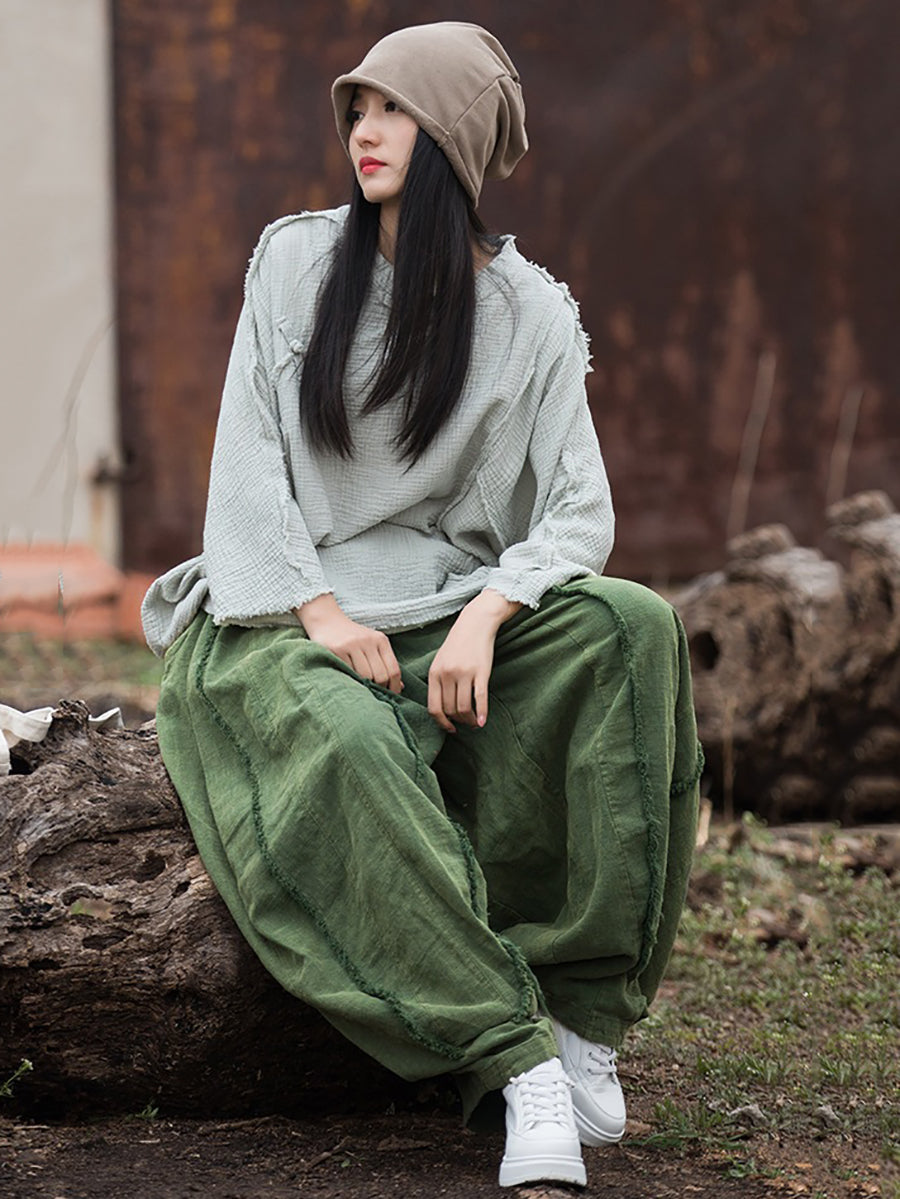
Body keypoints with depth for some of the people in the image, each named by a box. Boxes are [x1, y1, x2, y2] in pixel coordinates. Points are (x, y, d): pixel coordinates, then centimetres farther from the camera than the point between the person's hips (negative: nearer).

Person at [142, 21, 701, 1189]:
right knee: (345, 741, -37)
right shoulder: (296, 262, 5)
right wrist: (319, 612, -15)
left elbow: (581, 511, -4)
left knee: (634, 627, -27)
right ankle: (520, 1058, -37)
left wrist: (484, 616, -23)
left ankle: (585, 1012, -26)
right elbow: (248, 460, 0)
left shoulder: (530, 313, 4)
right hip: (292, 616, -1)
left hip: (451, 615, 2)